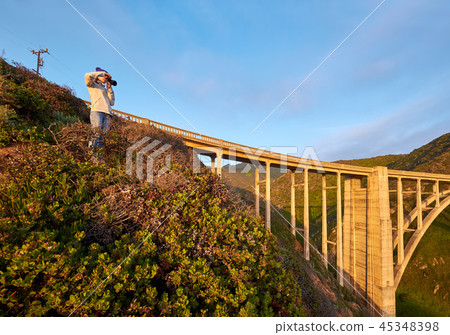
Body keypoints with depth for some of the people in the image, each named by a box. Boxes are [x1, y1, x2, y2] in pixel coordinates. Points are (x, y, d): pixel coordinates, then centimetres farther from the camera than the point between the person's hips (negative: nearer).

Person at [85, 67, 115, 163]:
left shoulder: (105, 89, 34)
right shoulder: (92, 85, 20)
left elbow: (112, 102, 21)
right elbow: (87, 76, -3)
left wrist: (109, 88, 20)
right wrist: (102, 72, 9)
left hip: (107, 113, 5)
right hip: (97, 111, -4)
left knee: (103, 135, -7)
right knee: (97, 133, -18)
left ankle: (99, 157, -11)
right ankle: (94, 156, -17)